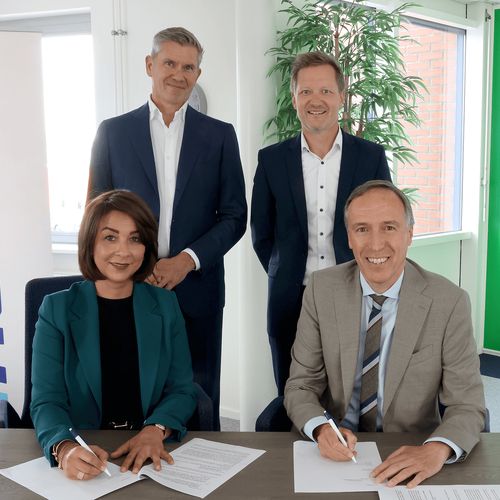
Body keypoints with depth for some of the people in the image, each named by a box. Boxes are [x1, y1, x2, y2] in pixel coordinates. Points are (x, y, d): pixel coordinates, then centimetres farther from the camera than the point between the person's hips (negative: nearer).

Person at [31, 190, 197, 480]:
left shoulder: (166, 305, 5)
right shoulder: (57, 309, 0)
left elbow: (182, 390, 3)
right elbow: (47, 400, -7)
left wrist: (155, 431, -17)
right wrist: (65, 449, -27)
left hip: (151, 454, 0)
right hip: (84, 452, 0)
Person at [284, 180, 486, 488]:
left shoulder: (450, 302, -10)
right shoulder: (322, 289, -5)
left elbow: (468, 406, -8)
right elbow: (301, 384, -2)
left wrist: (437, 449, -28)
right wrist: (321, 429, -23)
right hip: (336, 451, 0)